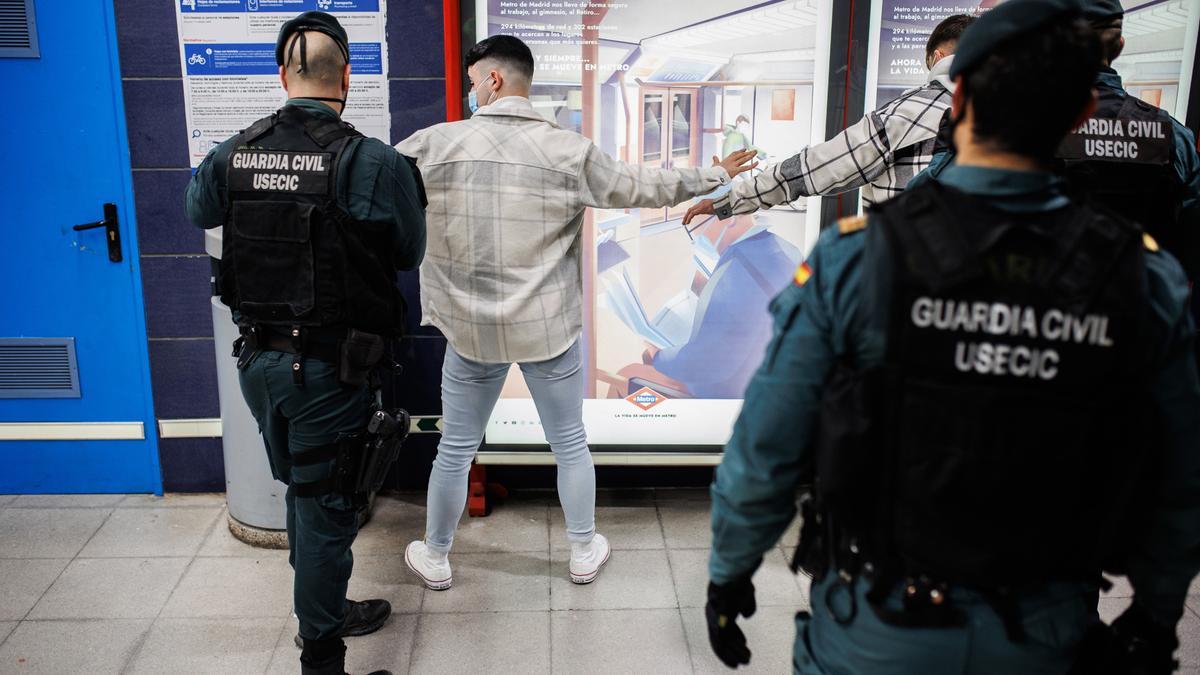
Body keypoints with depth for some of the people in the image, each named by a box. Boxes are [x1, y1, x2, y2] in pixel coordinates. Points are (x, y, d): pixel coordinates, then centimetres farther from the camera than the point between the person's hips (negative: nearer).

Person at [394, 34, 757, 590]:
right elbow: (643, 188, 3)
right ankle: (584, 553, 33)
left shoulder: (435, 144, -7)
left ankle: (434, 558, 33)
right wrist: (715, 177, 18)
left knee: (455, 449, 16)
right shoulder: (570, 151, -6)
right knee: (570, 445, 17)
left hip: (471, 329, 0)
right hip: (549, 327, 0)